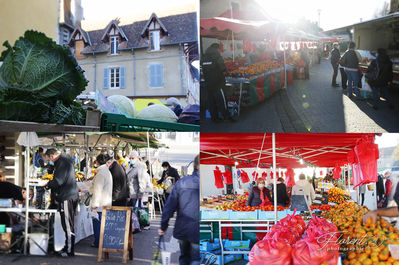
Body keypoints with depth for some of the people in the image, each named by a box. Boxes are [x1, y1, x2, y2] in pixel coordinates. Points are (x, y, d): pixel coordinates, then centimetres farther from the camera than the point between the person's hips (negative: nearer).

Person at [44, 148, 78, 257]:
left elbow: (58, 181, -20)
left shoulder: (62, 162, -15)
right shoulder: (66, 159, 17)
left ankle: (69, 251, 3)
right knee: (68, 225, 16)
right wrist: (50, 184, 14)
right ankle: (67, 248, 25)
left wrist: (48, 185, -2)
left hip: (67, 198, -10)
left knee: (68, 225, -3)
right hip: (72, 195, 10)